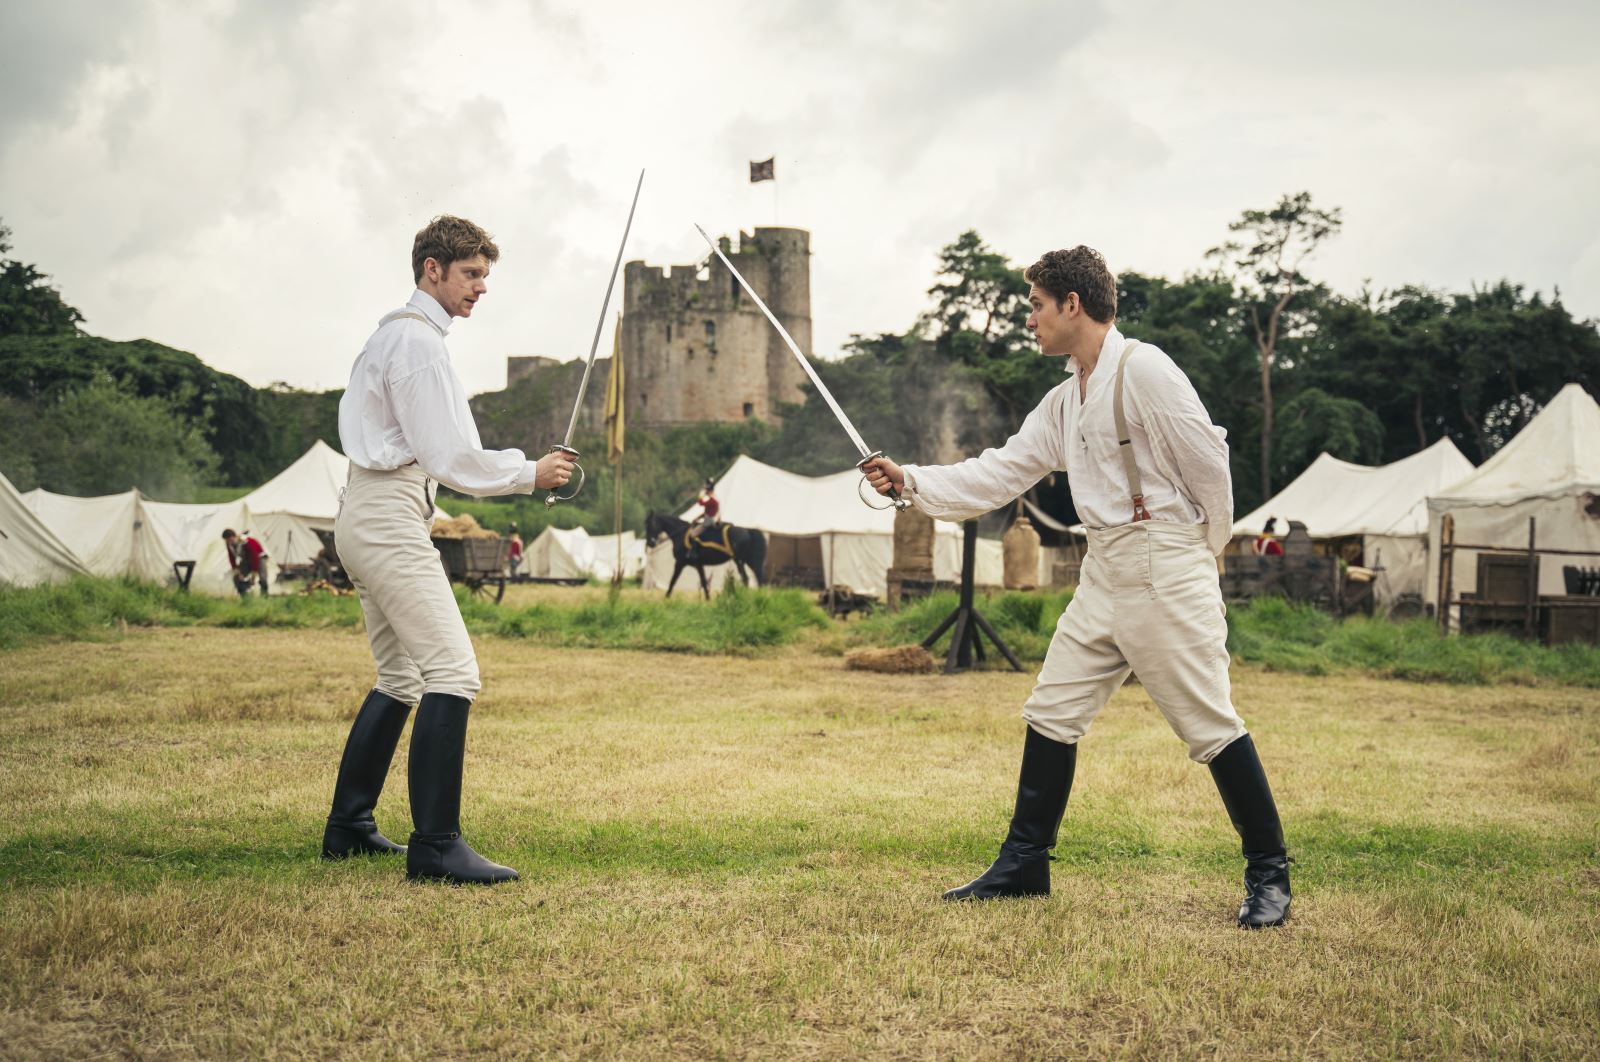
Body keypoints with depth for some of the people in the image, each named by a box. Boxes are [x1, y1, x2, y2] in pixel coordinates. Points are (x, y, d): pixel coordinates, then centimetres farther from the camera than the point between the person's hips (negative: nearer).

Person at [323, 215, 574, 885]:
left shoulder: (397, 334, 21)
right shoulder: (418, 340, -11)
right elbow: (448, 459, -16)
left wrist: (521, 465, 13)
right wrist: (528, 474, -5)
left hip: (365, 518, 11)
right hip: (390, 519, -11)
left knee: (401, 678, 17)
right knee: (452, 671, -17)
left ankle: (348, 827, 22)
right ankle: (435, 846, -20)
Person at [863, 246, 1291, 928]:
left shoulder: (1142, 370, -13)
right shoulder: (1064, 399, 15)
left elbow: (1208, 461, -12)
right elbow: (1000, 473, 16)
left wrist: (1202, 551, 2)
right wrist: (911, 481, 8)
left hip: (1164, 564, -9)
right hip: (1104, 570, 9)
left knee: (1209, 723, -5)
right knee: (1052, 713, 9)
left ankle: (1268, 875, 7)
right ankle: (1024, 863, 19)